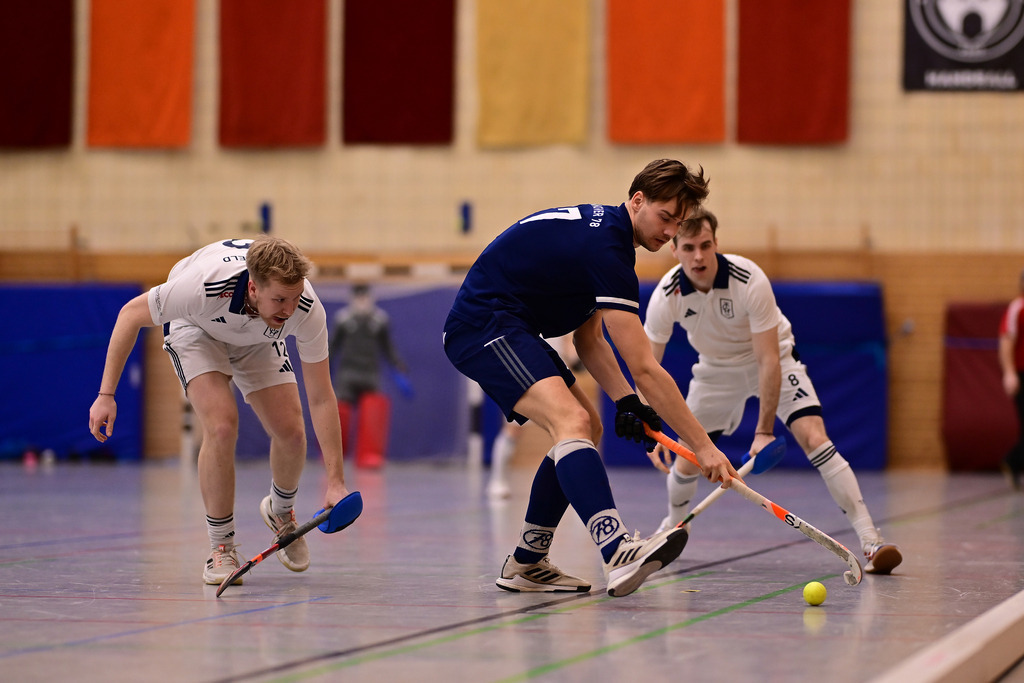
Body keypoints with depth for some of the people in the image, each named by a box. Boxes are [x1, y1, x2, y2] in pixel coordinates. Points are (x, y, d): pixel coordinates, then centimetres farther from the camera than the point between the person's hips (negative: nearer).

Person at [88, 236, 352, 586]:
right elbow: (131, 314, -26)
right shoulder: (205, 286, -44)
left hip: (258, 339, 3)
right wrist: (106, 395, -26)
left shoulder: (307, 310, -36)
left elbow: (321, 398, -27)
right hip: (195, 329, -3)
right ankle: (221, 547, -9)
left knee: (291, 431, -9)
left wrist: (335, 481, -31)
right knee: (222, 424, -25)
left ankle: (281, 511, 26)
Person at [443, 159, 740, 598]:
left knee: (587, 427, 15)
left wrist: (625, 400, -1)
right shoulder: (606, 247, -21)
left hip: (510, 329, 11)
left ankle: (526, 563, 18)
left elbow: (588, 339, 15)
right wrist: (703, 446, -20)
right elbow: (644, 369, -23)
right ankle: (617, 552, -48)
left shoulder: (601, 226, 11)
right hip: (483, 326, -11)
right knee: (571, 421, -29)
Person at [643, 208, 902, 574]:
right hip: (716, 369, 3)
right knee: (688, 459, 2)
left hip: (772, 359, -3)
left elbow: (769, 361, -31)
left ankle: (870, 540, -23)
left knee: (813, 437, -22)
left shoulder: (750, 280, -33)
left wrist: (764, 431, -33)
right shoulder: (667, 295, -23)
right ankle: (672, 529, 35)